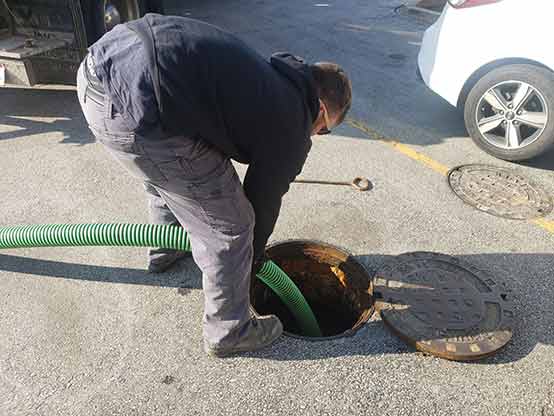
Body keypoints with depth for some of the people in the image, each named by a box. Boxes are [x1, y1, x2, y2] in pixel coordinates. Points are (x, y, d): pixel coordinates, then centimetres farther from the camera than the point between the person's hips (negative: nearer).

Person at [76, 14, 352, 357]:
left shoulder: (269, 76, 25)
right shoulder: (291, 130, 1)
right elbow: (264, 200, 13)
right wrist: (255, 255, 33)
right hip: (134, 109, -10)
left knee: (167, 175, 37)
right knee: (229, 228, 7)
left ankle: (165, 252, 64)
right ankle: (229, 332, 30)